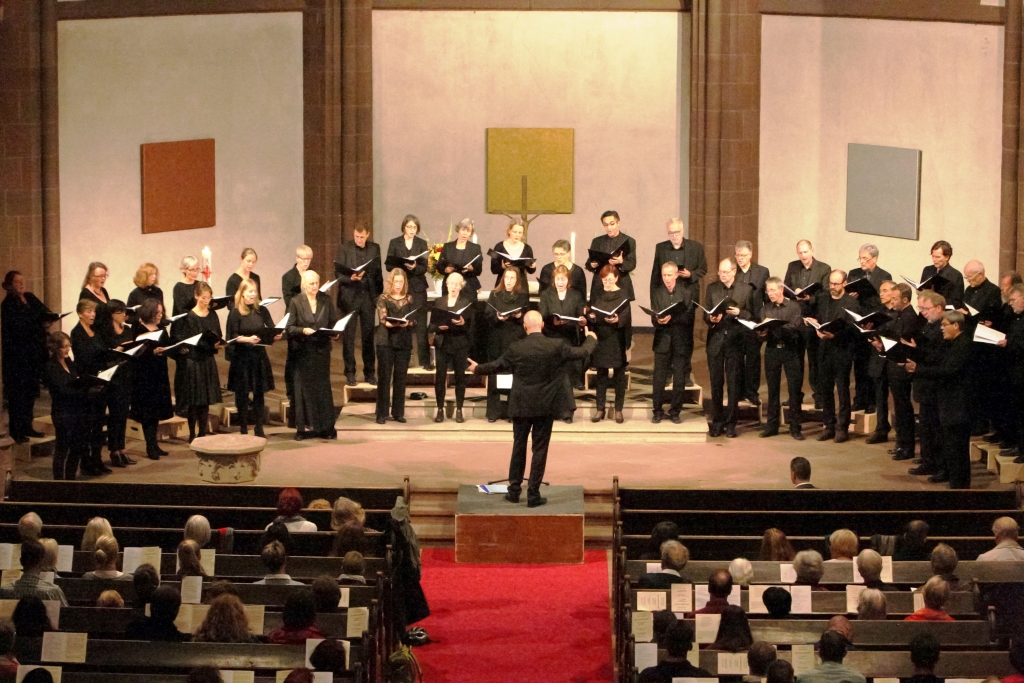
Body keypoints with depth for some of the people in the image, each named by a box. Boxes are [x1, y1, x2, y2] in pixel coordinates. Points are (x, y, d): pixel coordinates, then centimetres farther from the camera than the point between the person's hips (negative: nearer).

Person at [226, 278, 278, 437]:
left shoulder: (261, 311, 6)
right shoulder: (235, 313, -5)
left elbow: (271, 329, 5)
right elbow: (233, 337, -10)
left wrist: (277, 335, -17)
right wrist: (248, 339, -26)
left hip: (259, 356, 3)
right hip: (242, 357, -3)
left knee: (259, 393, 6)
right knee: (242, 394, 2)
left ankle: (259, 428, 14)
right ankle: (243, 430, 10)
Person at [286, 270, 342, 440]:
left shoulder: (326, 300, 7)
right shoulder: (296, 302, -1)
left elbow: (334, 322, 10)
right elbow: (289, 327, -4)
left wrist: (334, 334, -10)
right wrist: (303, 331, -21)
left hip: (322, 350, 2)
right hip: (302, 351, -2)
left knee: (323, 387, 4)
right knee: (304, 388, 2)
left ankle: (326, 427, 9)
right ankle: (304, 427, 7)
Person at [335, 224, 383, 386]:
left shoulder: (374, 248, 7)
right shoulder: (344, 248, -3)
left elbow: (378, 273, 11)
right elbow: (338, 274, -6)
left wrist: (380, 295, 6)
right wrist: (351, 278, -24)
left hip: (369, 296, 2)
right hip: (349, 297, -2)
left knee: (368, 337, 6)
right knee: (348, 337, 1)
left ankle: (369, 373, 13)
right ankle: (350, 373, 8)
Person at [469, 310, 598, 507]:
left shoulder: (516, 349, -10)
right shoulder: (556, 346, -10)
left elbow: (497, 366, 4)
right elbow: (582, 352, 4)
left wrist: (477, 369, 24)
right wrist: (591, 339, 26)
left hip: (521, 406, 0)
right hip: (546, 406, 0)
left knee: (518, 447, 14)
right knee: (540, 449, 5)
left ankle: (514, 490, 20)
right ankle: (533, 494, 6)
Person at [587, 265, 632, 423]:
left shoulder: (623, 294, -1)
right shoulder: (596, 293, 9)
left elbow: (626, 316, -10)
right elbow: (590, 312, 7)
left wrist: (617, 319, -30)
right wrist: (591, 316, -16)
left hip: (618, 339, -3)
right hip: (601, 338, 3)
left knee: (619, 375, 2)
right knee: (601, 374, 7)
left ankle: (619, 410, 9)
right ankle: (600, 409, 12)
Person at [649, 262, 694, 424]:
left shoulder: (686, 293, 2)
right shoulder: (656, 292, 5)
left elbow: (689, 316, -6)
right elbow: (653, 318, 1)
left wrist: (672, 318, -21)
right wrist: (658, 320, -22)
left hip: (681, 340, 0)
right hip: (662, 339, 0)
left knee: (679, 378, 3)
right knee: (659, 378, -1)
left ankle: (675, 411, 13)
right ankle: (658, 411, 9)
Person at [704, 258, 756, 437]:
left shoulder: (746, 290, 3)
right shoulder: (711, 289, 8)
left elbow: (752, 315, 2)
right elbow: (705, 314, 8)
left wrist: (739, 313, -16)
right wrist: (711, 319, -14)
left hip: (735, 341, -2)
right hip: (715, 340, 2)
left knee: (734, 384, 1)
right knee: (716, 383, 5)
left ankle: (730, 423, 7)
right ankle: (717, 422, 13)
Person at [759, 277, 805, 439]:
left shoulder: (794, 306, 1)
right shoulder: (765, 309, 11)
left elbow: (796, 328, -12)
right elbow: (763, 332, 6)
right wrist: (762, 333, -17)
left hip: (791, 350, -3)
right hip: (772, 350, 3)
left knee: (795, 389, -3)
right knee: (773, 389, 6)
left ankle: (795, 427, 2)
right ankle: (772, 425, 13)